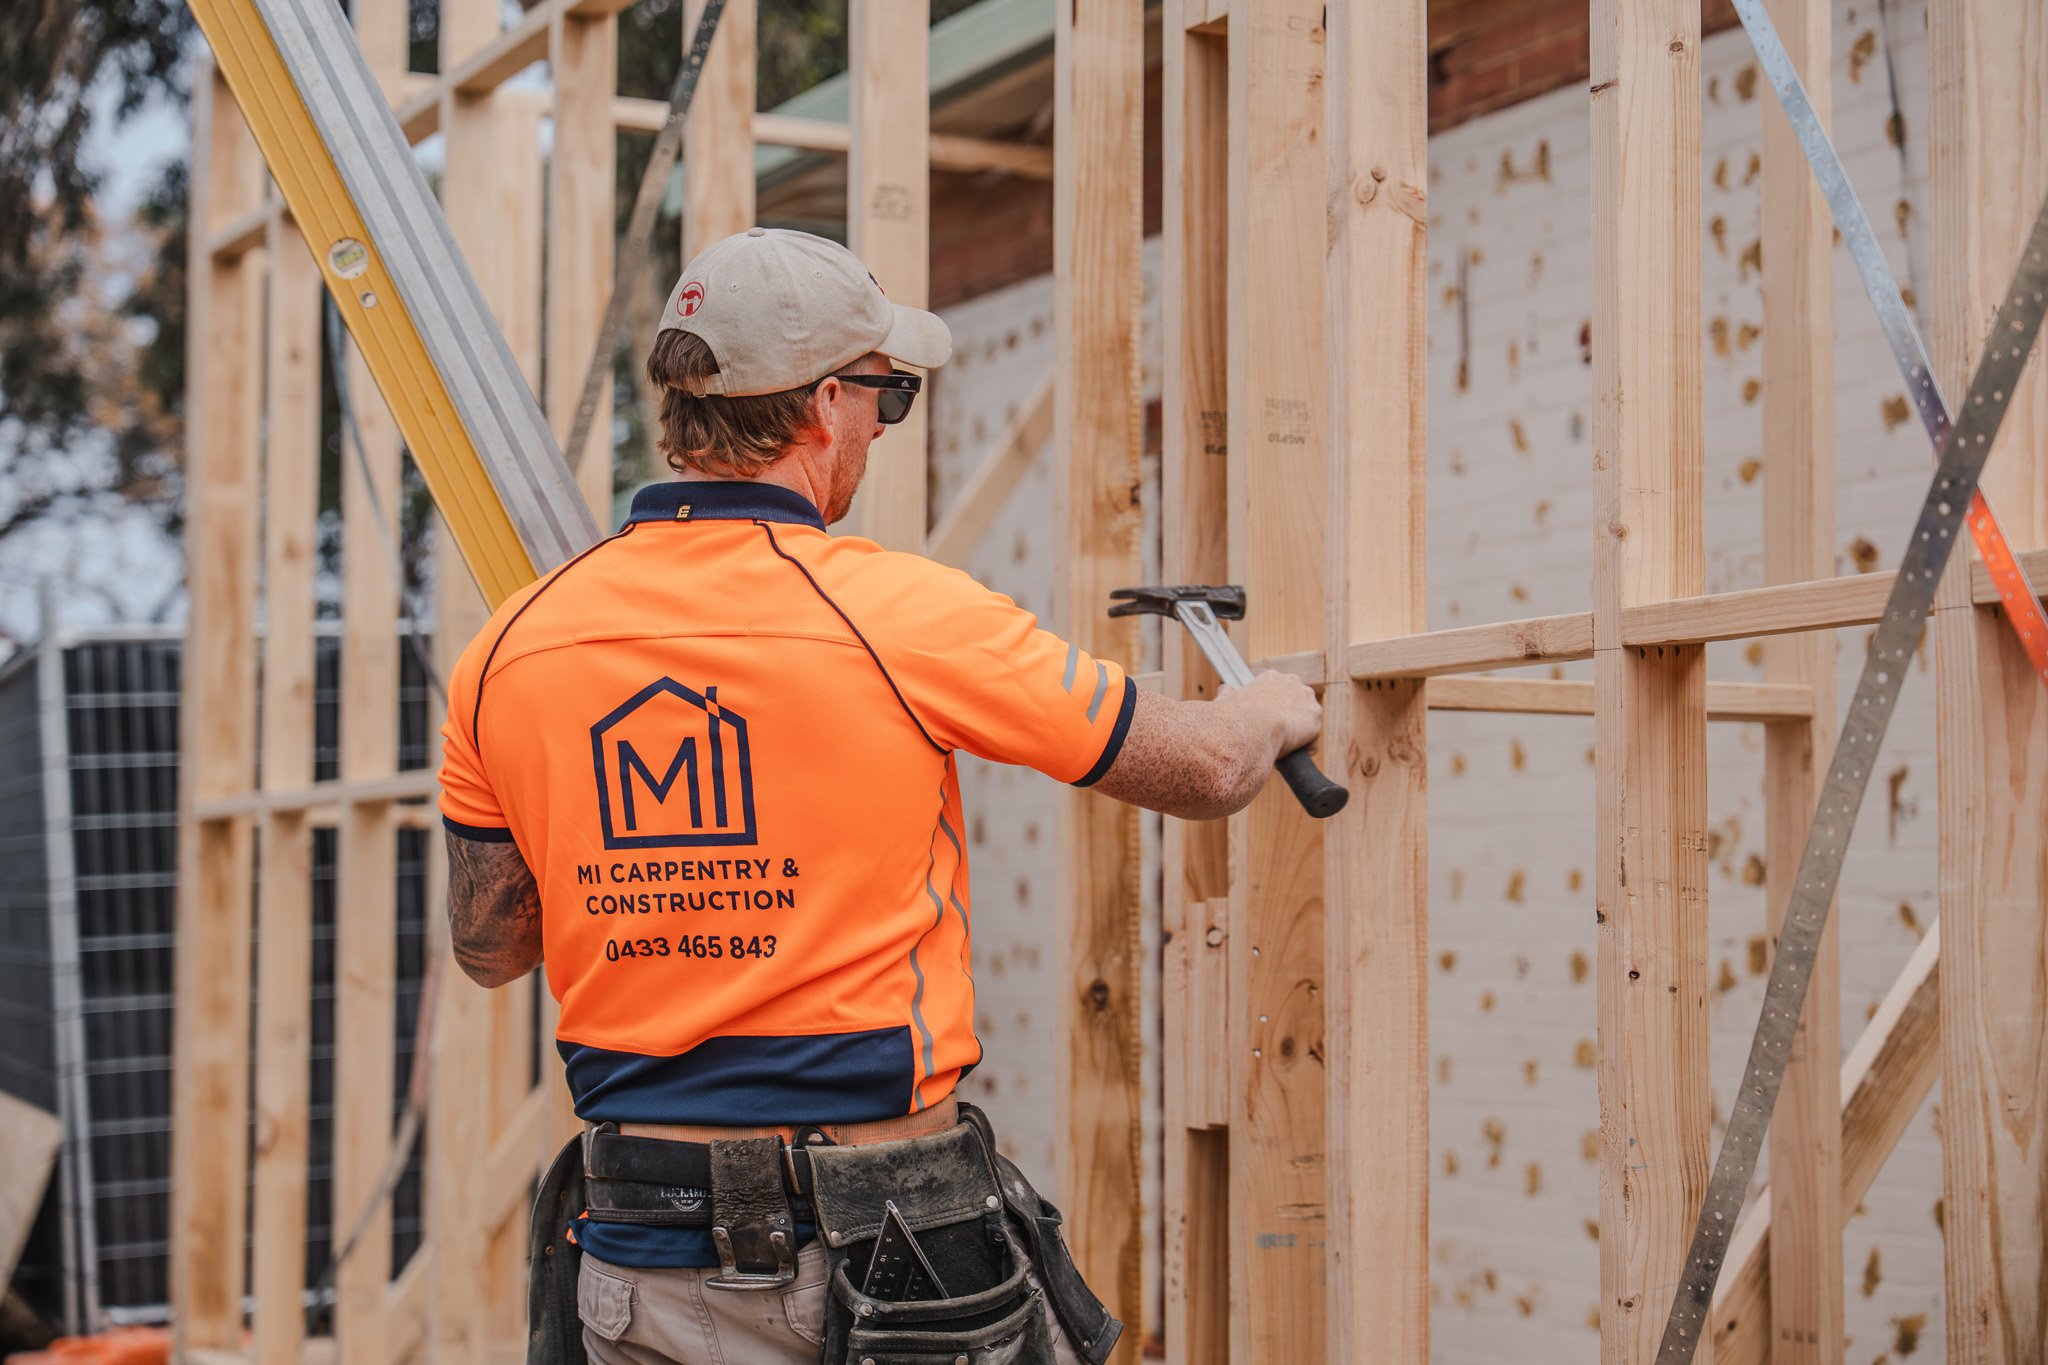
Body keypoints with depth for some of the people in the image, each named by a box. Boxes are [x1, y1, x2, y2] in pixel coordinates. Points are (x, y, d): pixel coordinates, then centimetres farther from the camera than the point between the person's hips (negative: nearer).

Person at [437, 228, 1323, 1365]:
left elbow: (486, 950, 12)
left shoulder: (509, 650, -1)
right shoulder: (901, 613, -12)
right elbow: (1205, 772, -1)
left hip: (634, 1269, 4)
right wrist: (1274, 710, 22)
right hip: (876, 1236, -4)